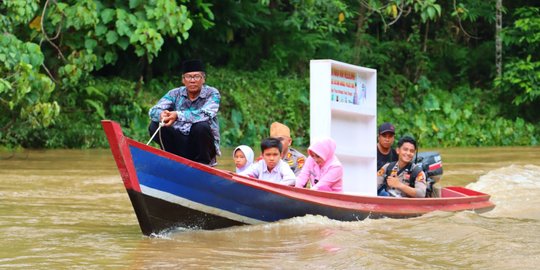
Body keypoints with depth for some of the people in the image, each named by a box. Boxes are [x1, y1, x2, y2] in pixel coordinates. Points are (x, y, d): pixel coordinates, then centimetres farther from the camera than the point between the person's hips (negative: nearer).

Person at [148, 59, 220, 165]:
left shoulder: (212, 94, -7)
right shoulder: (175, 94, 3)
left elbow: (206, 114, -28)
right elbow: (153, 111, -9)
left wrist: (178, 115, -40)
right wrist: (161, 115, -35)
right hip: (180, 146, 3)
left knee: (201, 127, -33)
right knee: (155, 126, -16)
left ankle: (203, 164, -12)